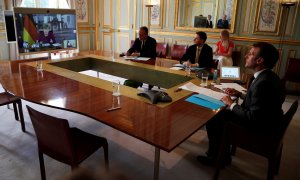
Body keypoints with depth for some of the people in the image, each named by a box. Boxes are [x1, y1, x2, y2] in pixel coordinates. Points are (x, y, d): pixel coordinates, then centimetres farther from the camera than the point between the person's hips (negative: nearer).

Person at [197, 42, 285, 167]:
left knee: (212, 120, -5)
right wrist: (240, 94, 6)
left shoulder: (263, 83, -30)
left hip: (259, 128, -9)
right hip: (265, 120, 9)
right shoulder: (269, 76, 1)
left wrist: (231, 104, -15)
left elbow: (253, 117, -27)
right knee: (221, 114, 12)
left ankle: (215, 157, 17)